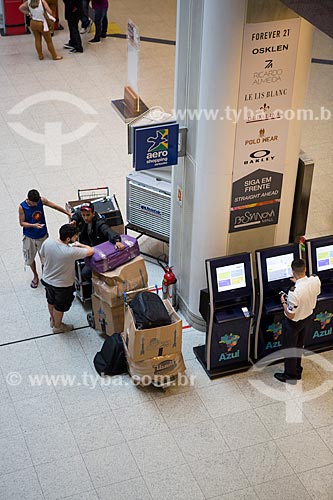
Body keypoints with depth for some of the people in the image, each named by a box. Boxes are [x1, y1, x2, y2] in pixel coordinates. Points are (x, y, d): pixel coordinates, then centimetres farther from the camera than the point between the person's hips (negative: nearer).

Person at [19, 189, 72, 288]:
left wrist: (68, 213, 1)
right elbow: (22, 223, -14)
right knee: (30, 258, 16)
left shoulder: (41, 200, -17)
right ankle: (35, 276, 41)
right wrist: (34, 225, -31)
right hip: (29, 237, -1)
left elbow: (55, 206, -3)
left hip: (42, 235, 1)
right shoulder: (22, 207, -22)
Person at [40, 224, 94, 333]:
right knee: (59, 307, 21)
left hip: (47, 280, 5)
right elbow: (91, 251, -25)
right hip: (62, 285, -5)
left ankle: (52, 320, 55)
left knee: (51, 301, 30)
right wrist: (80, 245, -7)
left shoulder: (47, 242, -21)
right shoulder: (71, 252, -37)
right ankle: (57, 326, 45)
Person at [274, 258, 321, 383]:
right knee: (299, 345, 28)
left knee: (289, 348, 17)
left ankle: (290, 376, 35)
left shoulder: (294, 292, -40)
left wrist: (283, 302, -13)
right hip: (308, 317, 7)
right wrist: (299, 282, 10)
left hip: (294, 323, -6)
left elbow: (291, 315, -29)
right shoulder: (316, 280, -21)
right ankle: (297, 370, 47)